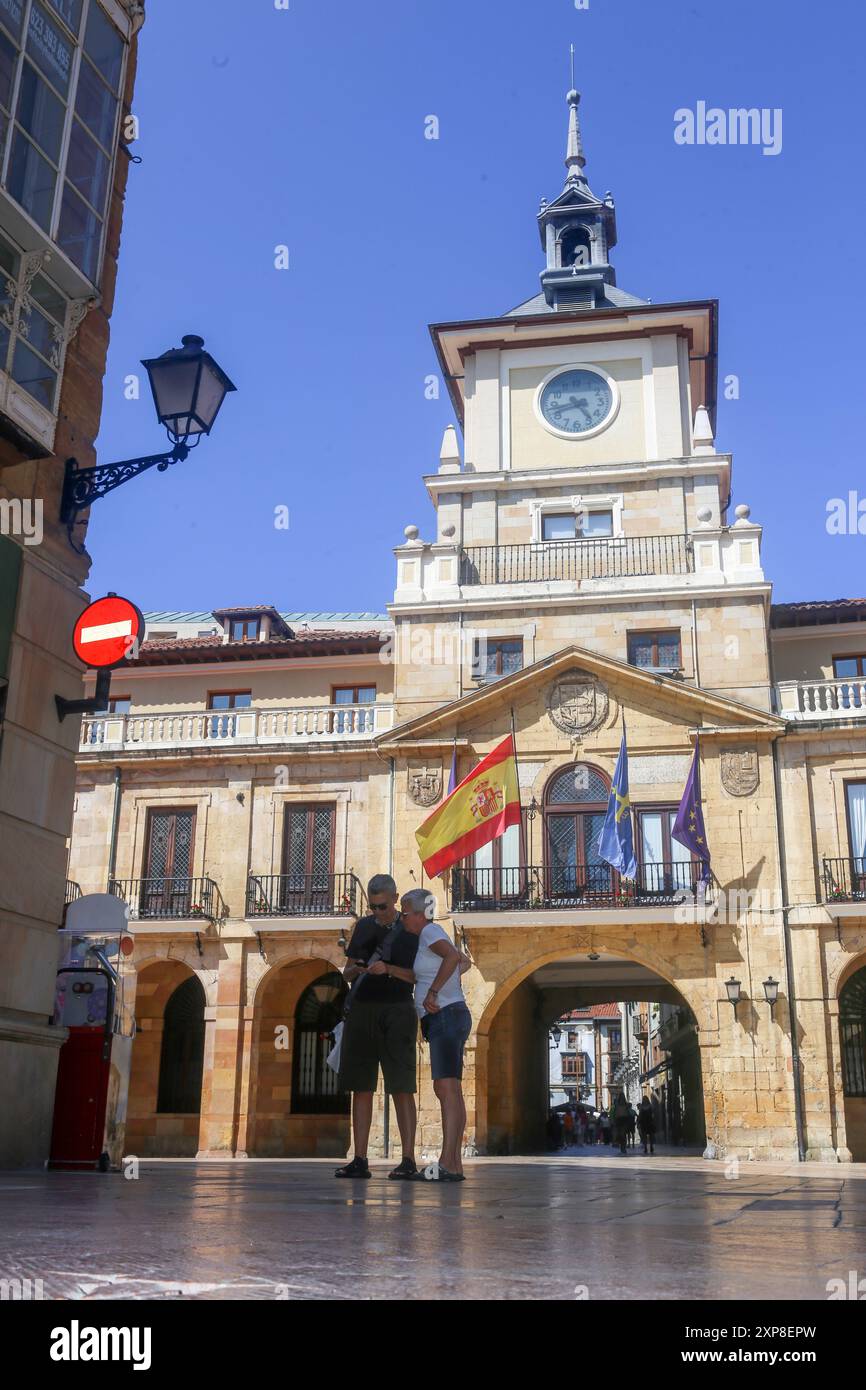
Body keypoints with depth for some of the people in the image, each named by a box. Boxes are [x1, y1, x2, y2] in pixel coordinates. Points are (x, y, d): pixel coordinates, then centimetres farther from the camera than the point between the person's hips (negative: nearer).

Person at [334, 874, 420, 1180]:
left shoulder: (411, 930, 2)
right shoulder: (363, 926, 15)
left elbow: (420, 976, -2)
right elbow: (347, 973, 17)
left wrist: (388, 969, -17)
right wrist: (355, 970, -6)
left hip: (396, 1010, -4)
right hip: (361, 1010, 4)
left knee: (401, 1088, -5)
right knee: (361, 1087, 3)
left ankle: (408, 1160, -4)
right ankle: (360, 1160, 6)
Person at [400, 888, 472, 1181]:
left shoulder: (429, 931, -9)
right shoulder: (432, 934, 20)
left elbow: (453, 956, -29)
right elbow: (465, 962, 35)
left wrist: (432, 992, -25)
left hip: (446, 1018, -11)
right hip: (446, 1022, 11)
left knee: (447, 1090, -17)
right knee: (449, 1093, 7)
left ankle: (446, 1165, -24)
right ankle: (455, 1165, 7)